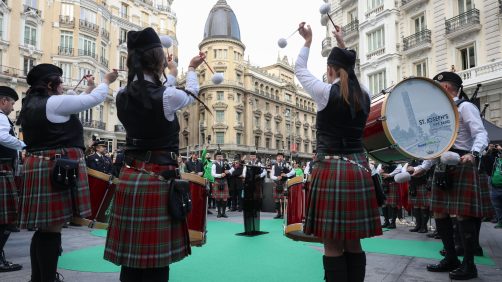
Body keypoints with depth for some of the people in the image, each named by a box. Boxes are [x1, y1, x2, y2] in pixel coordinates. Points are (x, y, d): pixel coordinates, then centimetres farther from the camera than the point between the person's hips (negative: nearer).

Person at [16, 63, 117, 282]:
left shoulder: (31, 105, 18)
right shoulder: (54, 102, -11)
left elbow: (78, 103, 26)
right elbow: (94, 99, -6)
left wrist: (89, 88, 32)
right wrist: (106, 81, 12)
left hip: (40, 167, 10)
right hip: (57, 168, -10)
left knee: (44, 228, 15)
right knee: (52, 228, -5)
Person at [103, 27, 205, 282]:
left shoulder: (123, 97, 5)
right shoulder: (167, 97, -12)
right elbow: (191, 94, 11)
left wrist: (170, 74, 44)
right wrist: (191, 69, 31)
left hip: (130, 178, 7)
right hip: (159, 180, -6)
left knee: (131, 255, 15)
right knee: (155, 259, 4)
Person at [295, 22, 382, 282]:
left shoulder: (326, 92, -7)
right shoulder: (363, 95, 9)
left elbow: (299, 70, 10)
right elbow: (350, 74, 31)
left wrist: (308, 41, 25)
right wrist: (342, 44, 40)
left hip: (331, 169, -6)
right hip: (358, 169, 6)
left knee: (333, 244, 1)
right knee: (353, 243, 13)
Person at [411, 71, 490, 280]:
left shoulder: (465, 107, -5)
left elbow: (481, 134, -16)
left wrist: (473, 154, -36)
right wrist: (422, 168, 18)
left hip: (462, 167, -9)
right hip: (443, 169, 9)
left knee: (463, 215, -5)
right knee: (440, 213, 8)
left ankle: (469, 265, 7)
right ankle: (451, 259, 20)